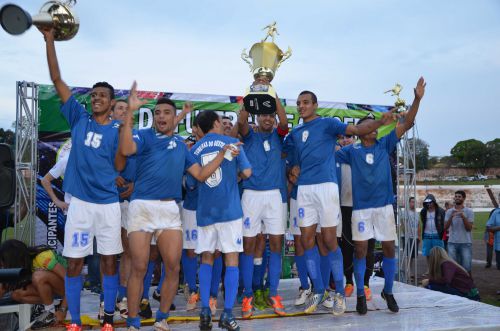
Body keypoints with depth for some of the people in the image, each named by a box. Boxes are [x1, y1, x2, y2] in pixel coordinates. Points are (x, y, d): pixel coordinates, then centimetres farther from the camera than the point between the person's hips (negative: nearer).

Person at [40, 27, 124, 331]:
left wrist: (124, 124, -11)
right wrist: (50, 39, -4)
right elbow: (57, 80, 2)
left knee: (109, 260, 7)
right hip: (79, 202, 1)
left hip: (108, 203, -1)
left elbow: (118, 166, -2)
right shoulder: (79, 118, 5)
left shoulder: (118, 130, 2)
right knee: (74, 262, 4)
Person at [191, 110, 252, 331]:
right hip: (229, 209, -2)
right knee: (231, 260, 2)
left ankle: (205, 311, 4)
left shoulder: (194, 149, 7)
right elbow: (247, 172, -3)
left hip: (205, 211, 3)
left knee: (206, 260, 11)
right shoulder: (231, 143, 1)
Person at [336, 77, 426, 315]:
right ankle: (360, 295, 11)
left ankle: (388, 292, 21)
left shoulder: (385, 145, 6)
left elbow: (406, 124, 1)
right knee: (360, 249, 0)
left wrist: (417, 99, -9)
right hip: (361, 206, -2)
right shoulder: (351, 150, 3)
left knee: (389, 248, 5)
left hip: (384, 205, 2)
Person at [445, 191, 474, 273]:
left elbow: (469, 228, -6)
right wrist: (451, 217, -18)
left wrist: (463, 217, -20)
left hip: (466, 243, -2)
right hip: (452, 243, 2)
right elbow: (445, 227, -2)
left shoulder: (469, 211, 1)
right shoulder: (449, 211, 6)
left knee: (466, 266, -1)